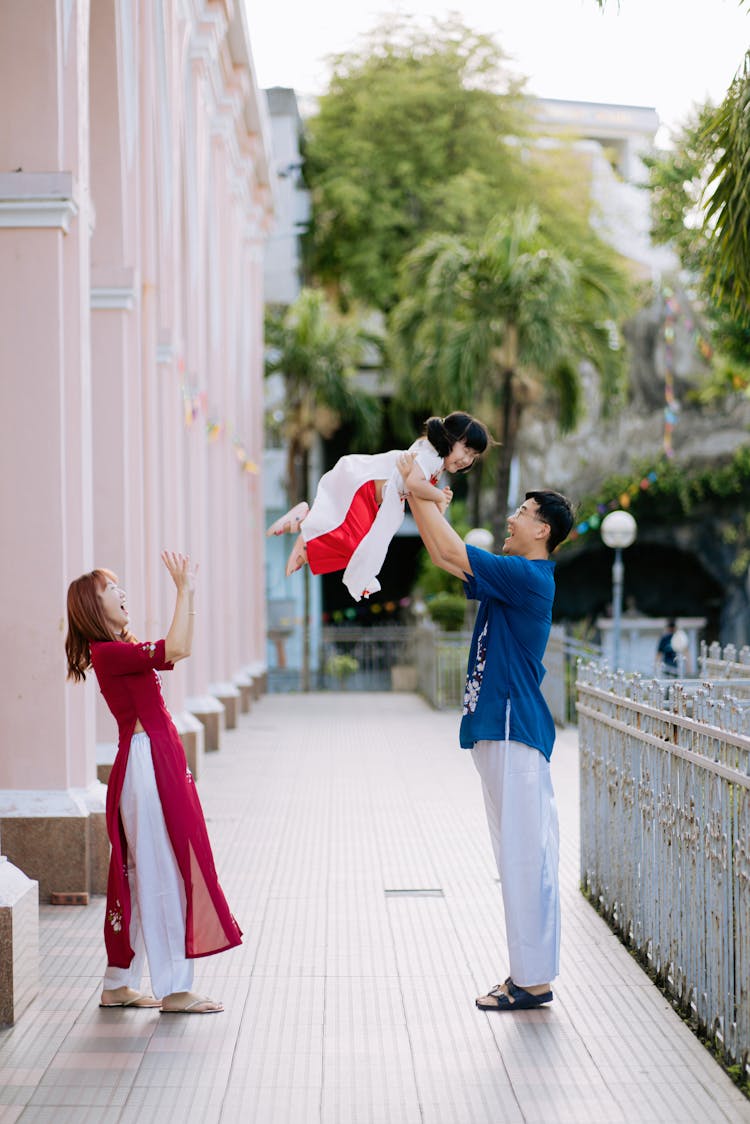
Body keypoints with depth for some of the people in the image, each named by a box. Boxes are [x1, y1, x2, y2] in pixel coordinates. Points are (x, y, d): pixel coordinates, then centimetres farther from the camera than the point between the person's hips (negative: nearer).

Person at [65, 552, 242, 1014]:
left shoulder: (121, 650, 15)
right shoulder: (108, 653, -14)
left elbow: (180, 649, 22)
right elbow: (173, 651, -26)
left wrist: (189, 593, 13)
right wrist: (184, 590, -19)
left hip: (160, 763, 10)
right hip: (146, 762, -10)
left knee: (142, 873, 13)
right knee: (164, 873, -6)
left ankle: (119, 984, 20)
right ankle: (174, 989, -1)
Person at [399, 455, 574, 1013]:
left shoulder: (528, 578, -14)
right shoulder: (516, 578, 15)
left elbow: (451, 553, -17)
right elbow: (449, 557, 23)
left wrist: (416, 488, -8)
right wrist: (417, 498, 18)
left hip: (515, 734, -10)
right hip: (502, 732, 10)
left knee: (525, 856, -7)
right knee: (523, 856, 12)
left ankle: (533, 980, -4)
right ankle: (529, 972, 17)